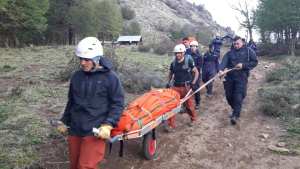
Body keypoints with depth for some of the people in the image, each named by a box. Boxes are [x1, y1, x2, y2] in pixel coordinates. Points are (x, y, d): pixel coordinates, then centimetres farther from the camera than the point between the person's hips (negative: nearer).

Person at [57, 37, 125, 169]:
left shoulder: (110, 77, -8)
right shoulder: (76, 76, 7)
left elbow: (117, 103, -6)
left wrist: (108, 124, -17)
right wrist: (64, 121, 20)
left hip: (94, 132, -5)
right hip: (74, 130, 6)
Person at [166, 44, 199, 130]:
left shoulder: (188, 61, -7)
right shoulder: (173, 63, 4)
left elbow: (196, 72, -2)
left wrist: (193, 83, -11)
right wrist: (169, 83, 9)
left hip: (186, 87, -3)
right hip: (176, 87, 3)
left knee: (189, 105, 8)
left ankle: (193, 119, 37)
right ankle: (171, 124, 9)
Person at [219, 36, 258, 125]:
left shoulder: (248, 51, 6)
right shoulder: (229, 53, 10)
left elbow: (255, 62, 2)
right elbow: (224, 61, -7)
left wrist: (243, 65, -12)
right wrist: (221, 70, -27)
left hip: (241, 77, -4)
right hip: (229, 77, 4)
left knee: (238, 97, -12)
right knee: (228, 95, 9)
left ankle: (235, 115, -7)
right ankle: (235, 109, 34)